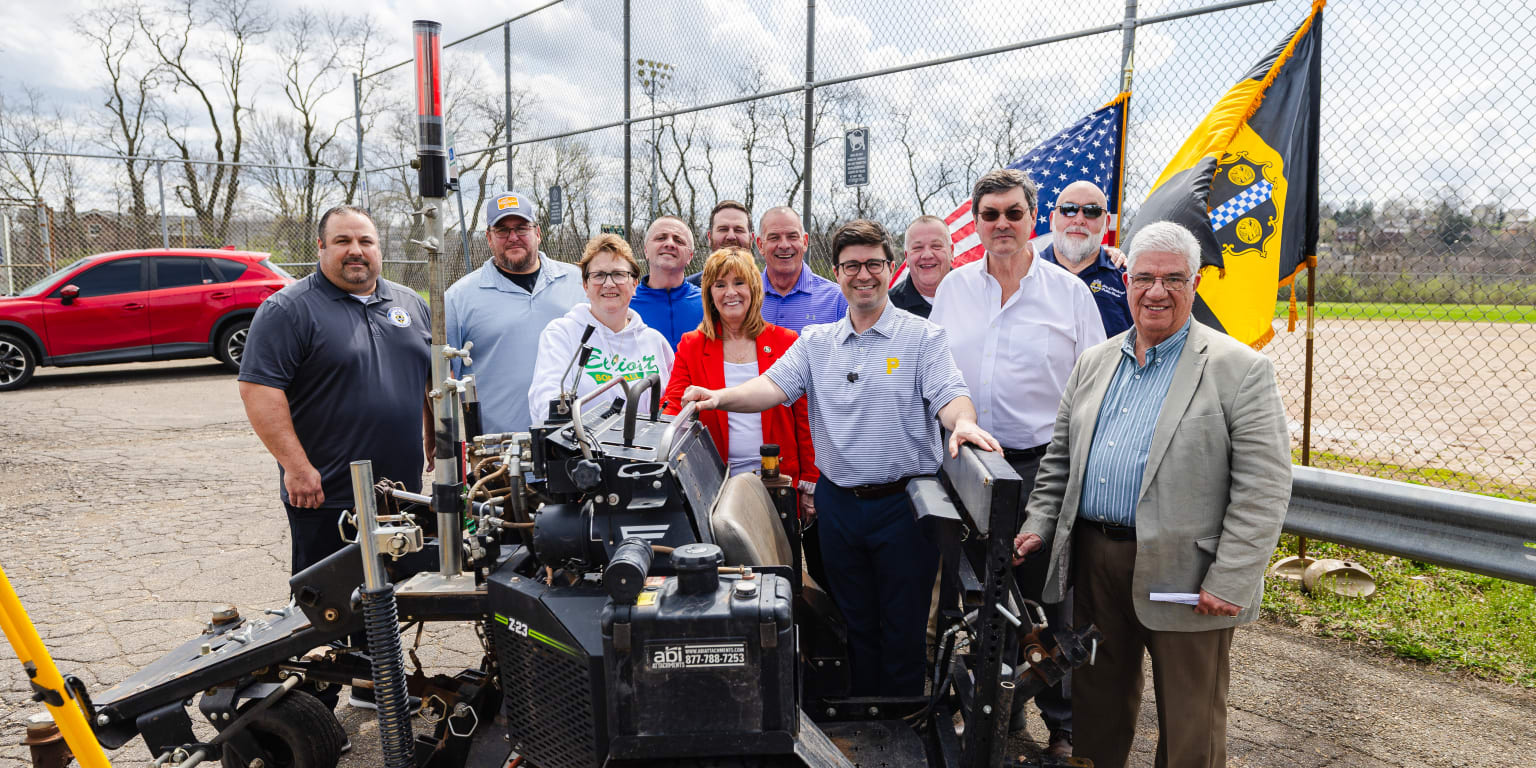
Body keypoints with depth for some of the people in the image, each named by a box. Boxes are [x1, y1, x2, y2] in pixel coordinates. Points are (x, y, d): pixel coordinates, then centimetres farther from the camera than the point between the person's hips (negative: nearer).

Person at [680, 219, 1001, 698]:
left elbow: (949, 396, -13)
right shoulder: (816, 342, 9)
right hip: (838, 502, 4)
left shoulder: (923, 337, -2)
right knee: (855, 622, 17)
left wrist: (962, 421, -36)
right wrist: (721, 397, -20)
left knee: (903, 627, 7)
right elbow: (775, 386, -3)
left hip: (902, 501, -3)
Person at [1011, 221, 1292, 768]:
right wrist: (1039, 524, 6)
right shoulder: (1094, 363, 11)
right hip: (1094, 563, 5)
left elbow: (1263, 488, -11)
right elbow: (1060, 457, 17)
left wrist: (1230, 583, -16)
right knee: (1097, 703, 19)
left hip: (1185, 577, -5)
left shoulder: (1240, 369, -7)